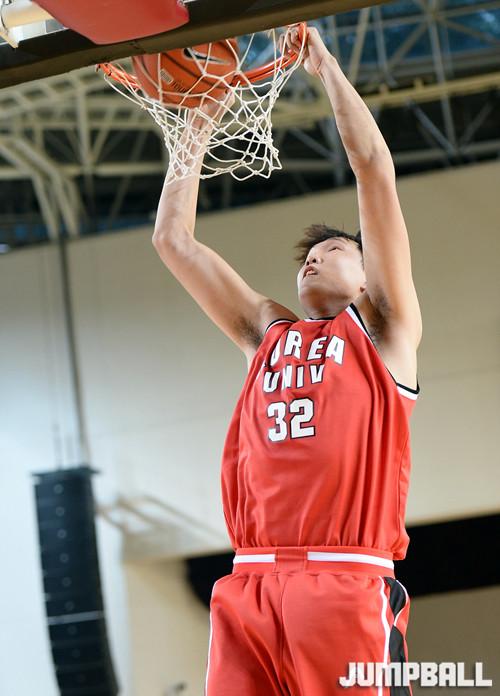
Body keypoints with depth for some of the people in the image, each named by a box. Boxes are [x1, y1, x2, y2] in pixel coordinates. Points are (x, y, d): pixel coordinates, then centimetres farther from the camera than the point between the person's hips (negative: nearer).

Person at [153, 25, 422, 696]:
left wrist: (323, 62, 15)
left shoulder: (381, 327, 13)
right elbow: (173, 237, 27)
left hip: (346, 583, -4)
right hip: (249, 587, 4)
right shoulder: (268, 331, 25)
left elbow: (374, 167, 8)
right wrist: (198, 123, 29)